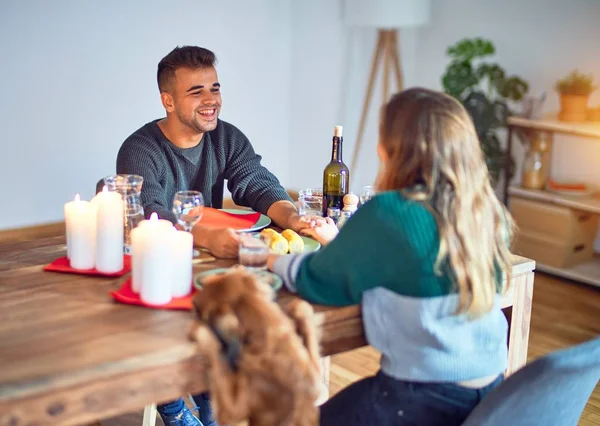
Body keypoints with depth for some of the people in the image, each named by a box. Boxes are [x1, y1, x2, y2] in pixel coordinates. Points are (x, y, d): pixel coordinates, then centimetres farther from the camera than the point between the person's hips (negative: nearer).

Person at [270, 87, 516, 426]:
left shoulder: (388, 212, -21)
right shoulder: (486, 211, -1)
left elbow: (318, 282, -6)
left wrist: (275, 260, 12)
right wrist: (342, 242, 21)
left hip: (427, 397, -7)